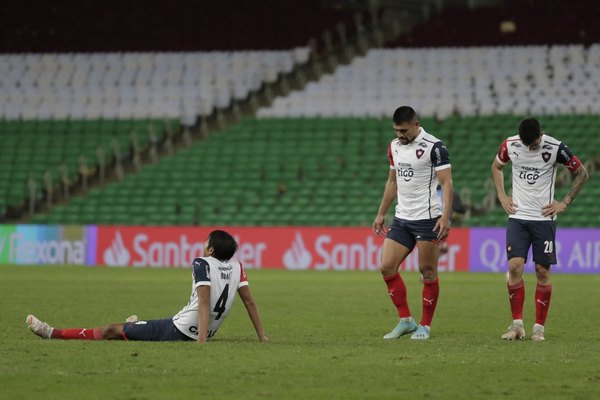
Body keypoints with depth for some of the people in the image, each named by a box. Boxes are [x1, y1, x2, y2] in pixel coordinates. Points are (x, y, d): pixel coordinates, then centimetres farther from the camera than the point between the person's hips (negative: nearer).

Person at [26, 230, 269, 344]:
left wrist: (201, 341, -33)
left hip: (178, 331, -7)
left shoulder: (203, 264, -15)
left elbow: (204, 303, -26)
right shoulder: (236, 267, 4)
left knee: (113, 330, 3)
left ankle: (52, 333, 10)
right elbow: (249, 301, 5)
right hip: (206, 333, 7)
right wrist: (262, 337, 9)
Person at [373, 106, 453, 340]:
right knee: (387, 267, -1)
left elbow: (446, 183, -14)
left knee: (428, 272, -2)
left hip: (427, 219, -7)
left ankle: (425, 326, 9)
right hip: (401, 219, 7)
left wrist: (446, 217, -24)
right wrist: (381, 214, 20)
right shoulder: (394, 147, 10)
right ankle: (405, 321, 9)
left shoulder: (433, 147, -11)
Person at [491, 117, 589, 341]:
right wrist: (502, 196, 7)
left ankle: (539, 327, 7)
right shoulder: (510, 145, -3)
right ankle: (517, 324, -3)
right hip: (517, 216, 2)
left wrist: (564, 203, -2)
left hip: (544, 218, -2)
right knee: (514, 267, -10)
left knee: (542, 272, -1)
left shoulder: (556, 148, -11)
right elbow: (496, 167, 19)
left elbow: (582, 174, 2)